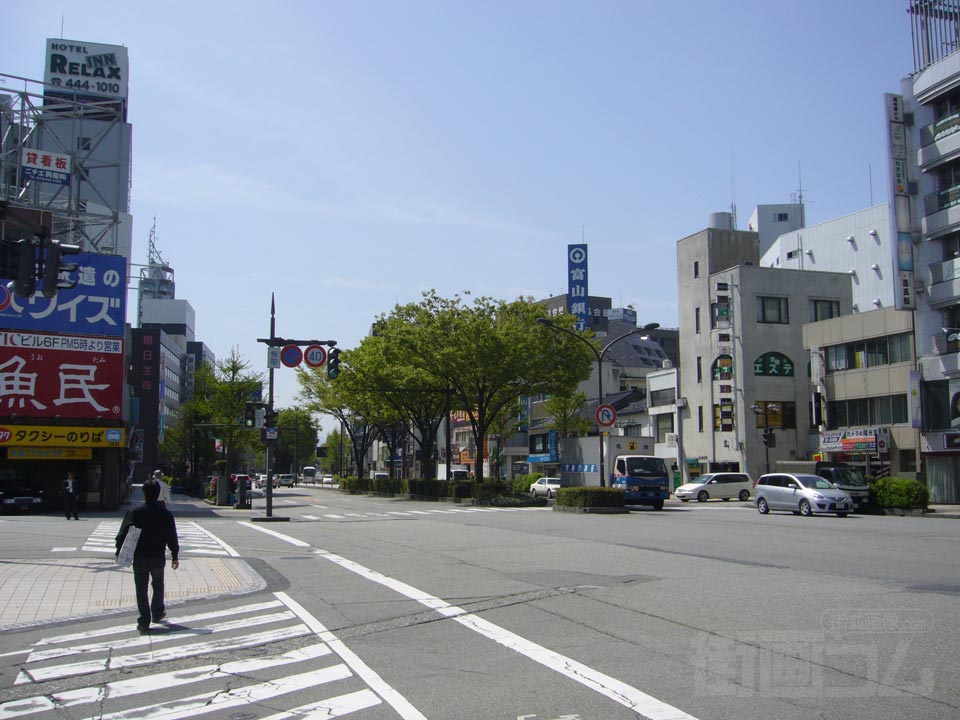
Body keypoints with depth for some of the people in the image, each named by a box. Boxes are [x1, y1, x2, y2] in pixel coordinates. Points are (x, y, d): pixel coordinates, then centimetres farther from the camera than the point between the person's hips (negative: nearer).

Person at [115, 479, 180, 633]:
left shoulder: (135, 513, -10)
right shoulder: (166, 514, -5)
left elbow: (123, 533, -8)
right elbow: (172, 538, -1)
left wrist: (119, 551, 5)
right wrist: (175, 556, 8)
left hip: (139, 558, -1)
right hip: (158, 557, 2)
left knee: (141, 589, 5)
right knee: (158, 586, 23)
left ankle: (144, 621, 2)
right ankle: (157, 613, 35)